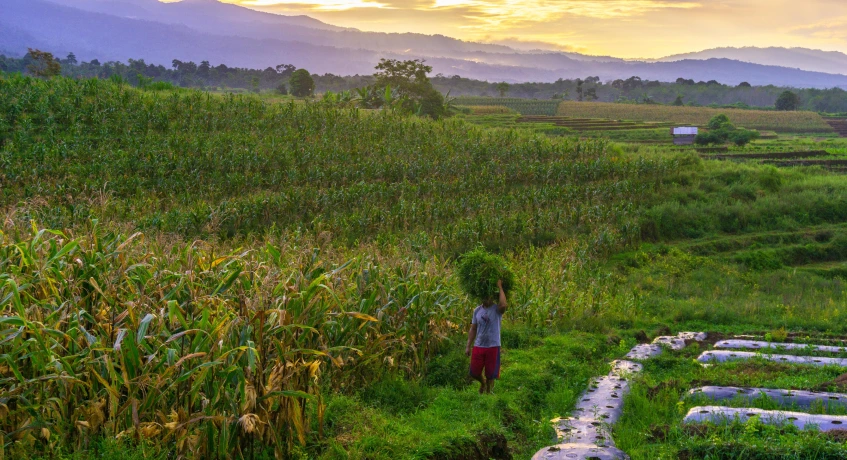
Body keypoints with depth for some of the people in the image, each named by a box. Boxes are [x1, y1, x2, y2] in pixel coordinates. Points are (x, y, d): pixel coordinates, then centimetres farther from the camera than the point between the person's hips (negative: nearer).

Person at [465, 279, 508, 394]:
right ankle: (482, 383, 40)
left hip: (493, 346, -3)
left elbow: (504, 305, -33)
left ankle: (488, 391, 28)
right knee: (474, 373, 8)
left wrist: (500, 287, -22)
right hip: (478, 346, 4)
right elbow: (473, 329, 11)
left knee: (490, 374, 6)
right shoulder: (477, 310, 5)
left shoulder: (497, 309, -7)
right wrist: (468, 346, 7)